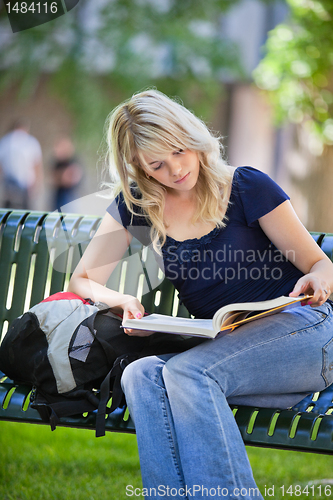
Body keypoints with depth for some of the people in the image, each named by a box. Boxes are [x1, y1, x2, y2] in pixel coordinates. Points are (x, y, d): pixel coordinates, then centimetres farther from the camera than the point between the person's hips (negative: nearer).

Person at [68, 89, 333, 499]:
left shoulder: (245, 187, 2)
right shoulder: (137, 206, 11)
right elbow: (82, 281, 14)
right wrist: (123, 301, -8)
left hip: (298, 330, -4)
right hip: (221, 350, 4)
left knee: (186, 372, -32)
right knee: (141, 376, -28)